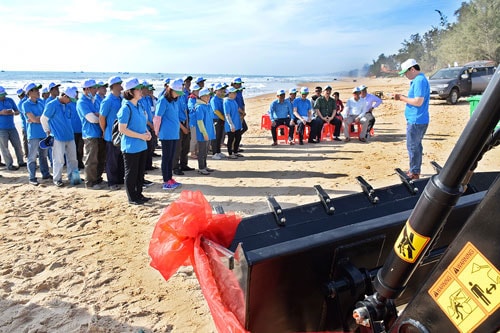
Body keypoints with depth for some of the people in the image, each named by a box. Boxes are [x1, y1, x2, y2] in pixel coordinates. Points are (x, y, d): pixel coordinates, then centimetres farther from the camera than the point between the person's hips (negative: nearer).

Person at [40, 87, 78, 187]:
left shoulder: (66, 106, 8)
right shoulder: (51, 105, -11)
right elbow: (43, 119, -5)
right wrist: (48, 132, 2)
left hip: (70, 136, 7)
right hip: (58, 137, -7)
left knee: (72, 158, 11)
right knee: (59, 160, -1)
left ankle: (72, 177, 23)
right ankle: (57, 179, 12)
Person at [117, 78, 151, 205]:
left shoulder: (139, 106, 9)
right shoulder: (126, 108, -16)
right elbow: (122, 129, -19)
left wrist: (147, 132, 1)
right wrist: (141, 136, -19)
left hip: (142, 145, 8)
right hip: (131, 147, -8)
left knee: (140, 172, 16)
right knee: (131, 173, 4)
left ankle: (139, 194, 30)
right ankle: (132, 198, 17)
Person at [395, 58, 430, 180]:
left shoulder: (419, 81, -17)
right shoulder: (419, 80, 15)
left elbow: (418, 102, -24)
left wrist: (402, 98, -14)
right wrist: (403, 97, 6)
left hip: (415, 121, -10)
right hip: (419, 120, 10)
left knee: (412, 147, -2)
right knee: (416, 146, 17)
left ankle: (414, 173, 6)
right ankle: (416, 170, 28)